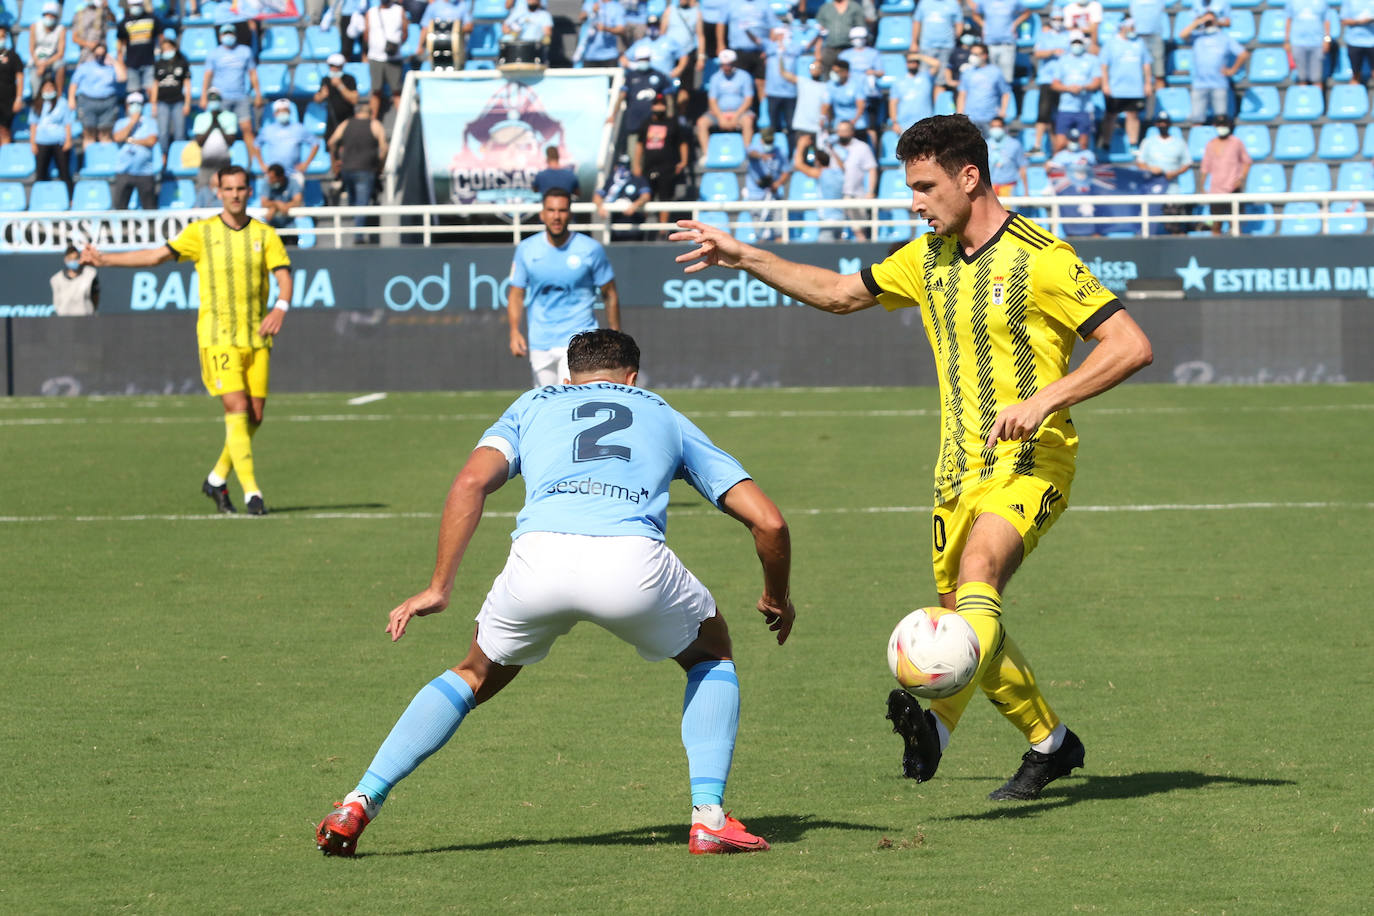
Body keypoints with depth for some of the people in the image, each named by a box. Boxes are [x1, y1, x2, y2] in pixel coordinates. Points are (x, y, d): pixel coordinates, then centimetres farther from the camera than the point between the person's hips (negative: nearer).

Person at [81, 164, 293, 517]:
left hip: (256, 336, 3)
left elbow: (284, 275, -3)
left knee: (255, 415, 4)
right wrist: (105, 259, 1)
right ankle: (251, 492, -16)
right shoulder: (201, 233, 2)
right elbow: (158, 255, 4)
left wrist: (280, 307, -24)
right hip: (217, 335, -3)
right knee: (237, 408, -15)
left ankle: (217, 479, 24)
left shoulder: (265, 234, 5)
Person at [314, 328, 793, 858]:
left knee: (476, 676, 29)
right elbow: (768, 521, 26)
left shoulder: (534, 405, 33)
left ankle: (359, 804, 18)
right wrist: (777, 600, 43)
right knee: (712, 655, 30)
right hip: (632, 561, -1)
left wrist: (439, 588, 13)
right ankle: (708, 818, 14)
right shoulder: (667, 418, 34)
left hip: (539, 556, 1)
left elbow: (470, 483, 12)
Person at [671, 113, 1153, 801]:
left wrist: (1044, 399, -21)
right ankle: (1050, 744, 25)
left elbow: (1131, 345, -13)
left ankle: (939, 721, -53)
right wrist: (742, 257, 17)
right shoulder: (928, 259, 11)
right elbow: (839, 293, 25)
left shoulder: (1042, 259, -10)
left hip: (1029, 462, -8)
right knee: (965, 616, 6)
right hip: (960, 468, 8)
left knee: (979, 568, -32)